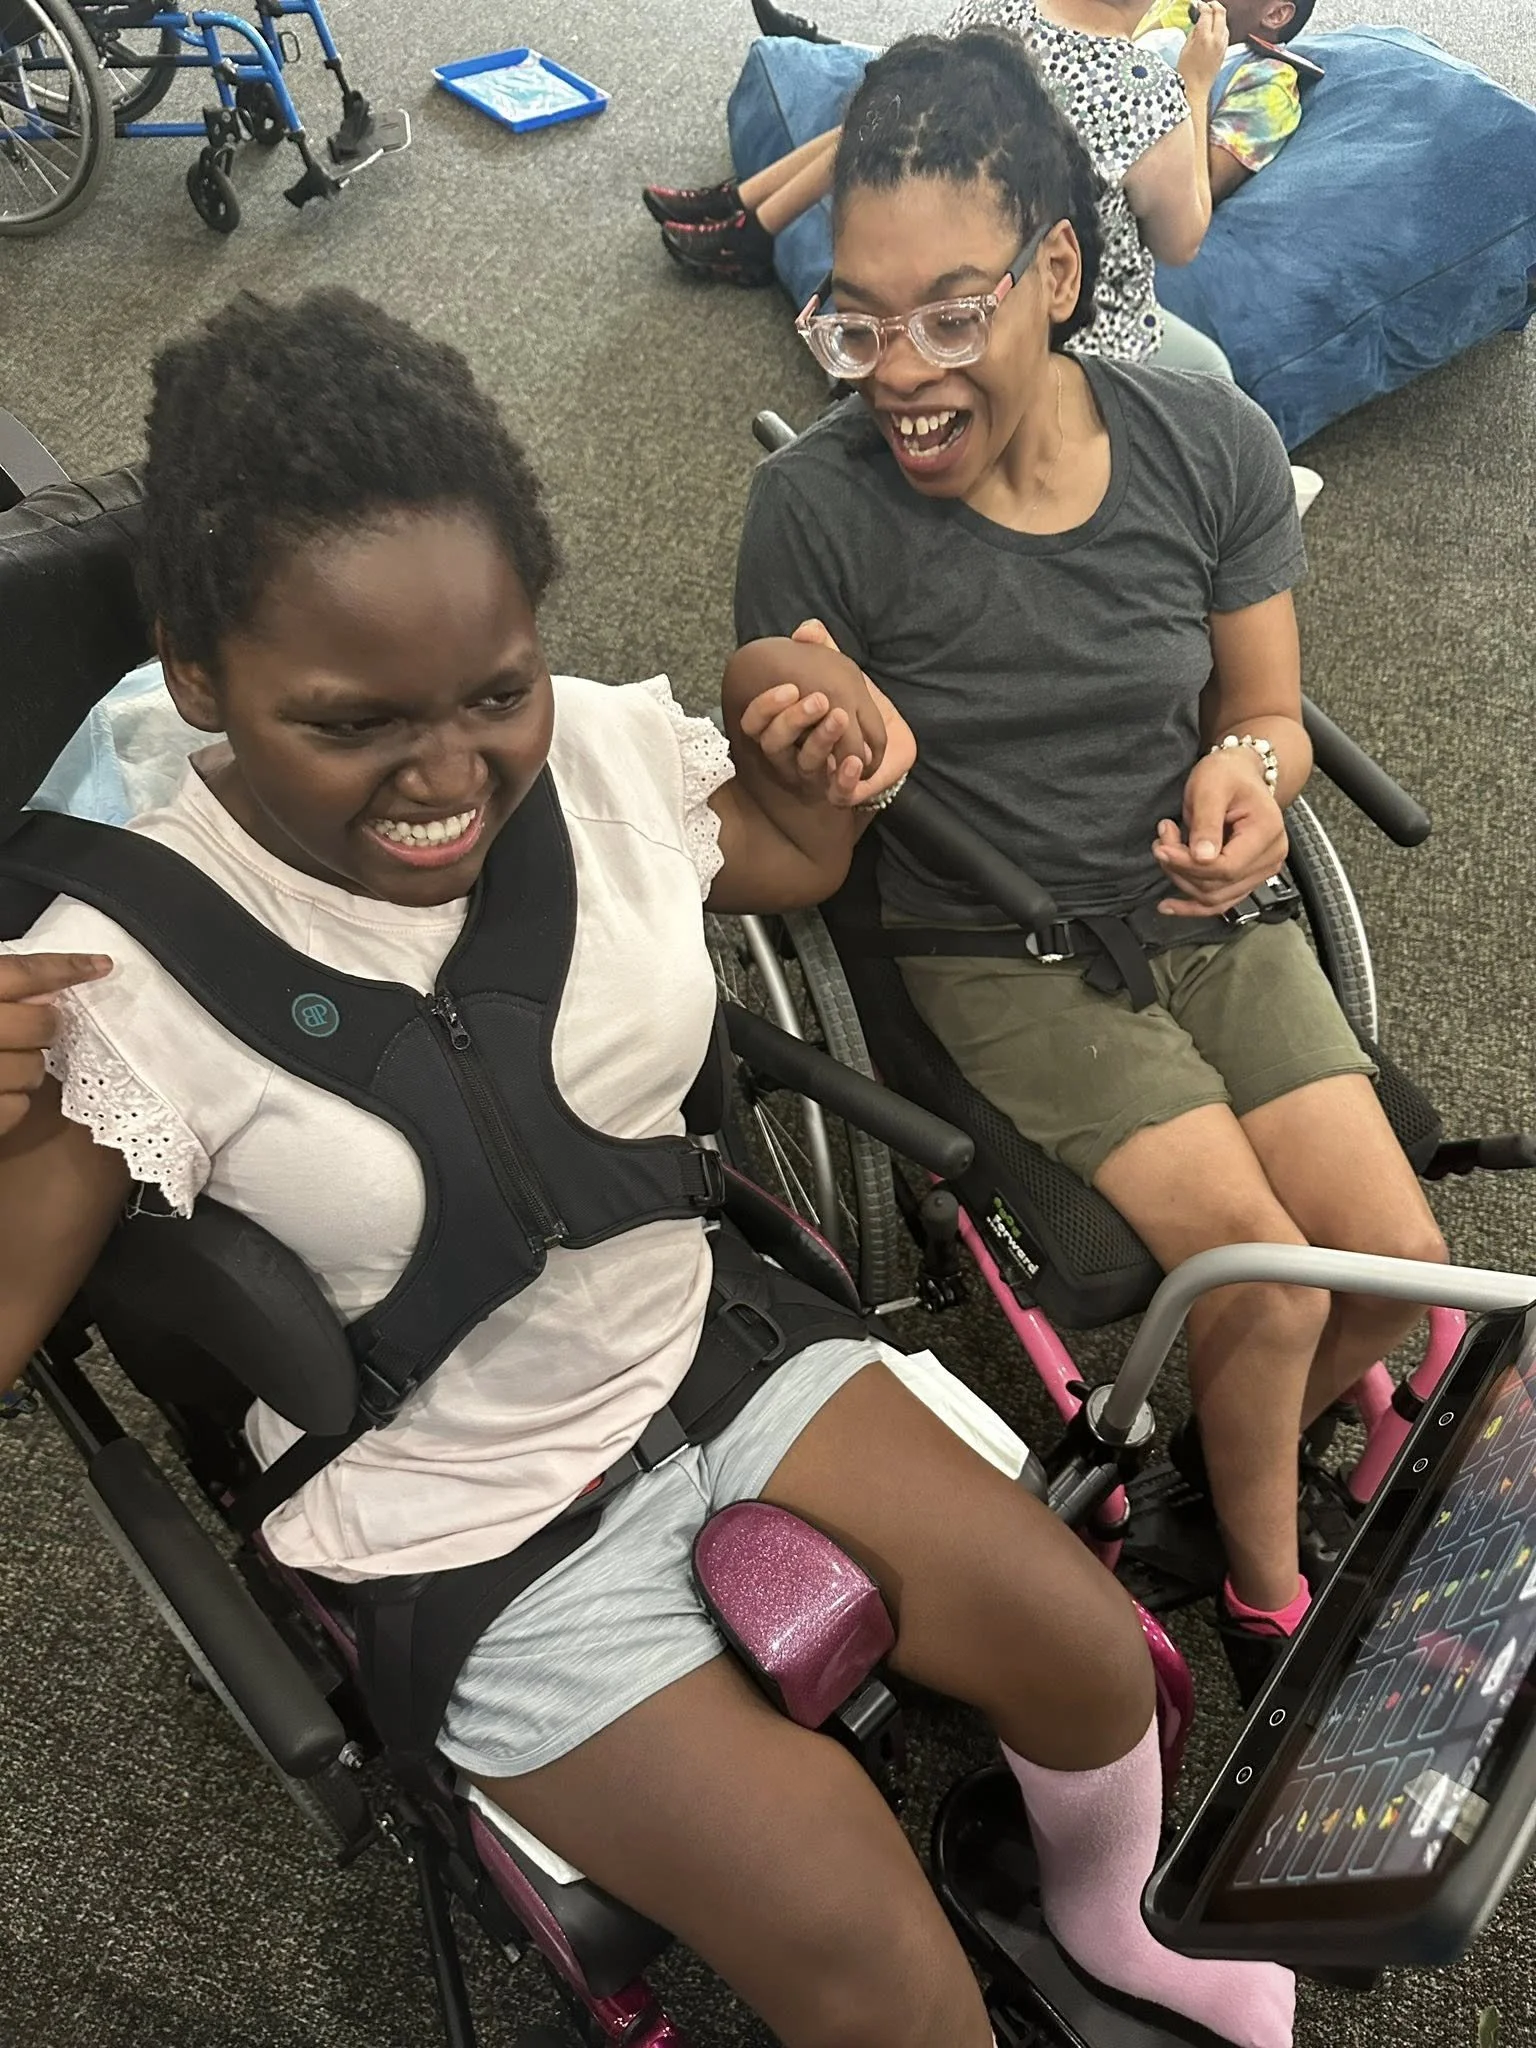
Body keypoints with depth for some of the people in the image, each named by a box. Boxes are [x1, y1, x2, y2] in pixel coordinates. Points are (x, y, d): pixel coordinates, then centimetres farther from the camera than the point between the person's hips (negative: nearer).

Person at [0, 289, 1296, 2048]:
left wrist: (818, 764, -11)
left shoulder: (604, 747, -11)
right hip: (468, 1527, -4)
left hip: (715, 1347, 5)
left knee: (1097, 1660, 5)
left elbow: (785, 868, 11)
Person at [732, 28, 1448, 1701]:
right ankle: (1267, 1585, 19)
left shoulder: (1210, 448, -8)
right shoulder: (817, 509, -17)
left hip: (1209, 921, 4)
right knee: (1267, 1282, -16)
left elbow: (1269, 716, 3)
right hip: (1000, 954, -4)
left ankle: (1244, 1450, 31)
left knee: (1400, 1265, -5)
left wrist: (1244, 771, -19)